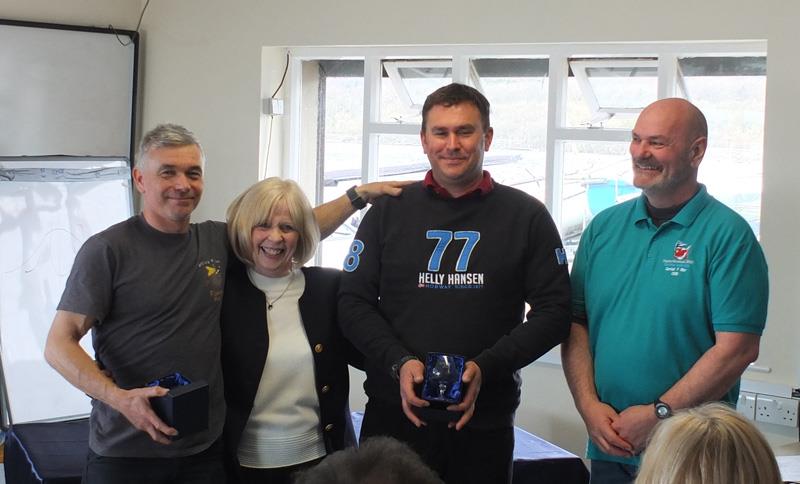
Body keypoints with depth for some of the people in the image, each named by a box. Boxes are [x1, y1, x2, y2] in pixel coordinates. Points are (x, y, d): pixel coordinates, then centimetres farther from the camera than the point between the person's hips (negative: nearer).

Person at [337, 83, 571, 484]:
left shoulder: (527, 217, 3)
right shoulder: (389, 211, 6)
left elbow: (553, 311, 1)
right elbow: (354, 301, 5)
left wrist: (486, 367, -13)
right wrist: (399, 362, -12)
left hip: (484, 422, 0)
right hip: (395, 416, 1)